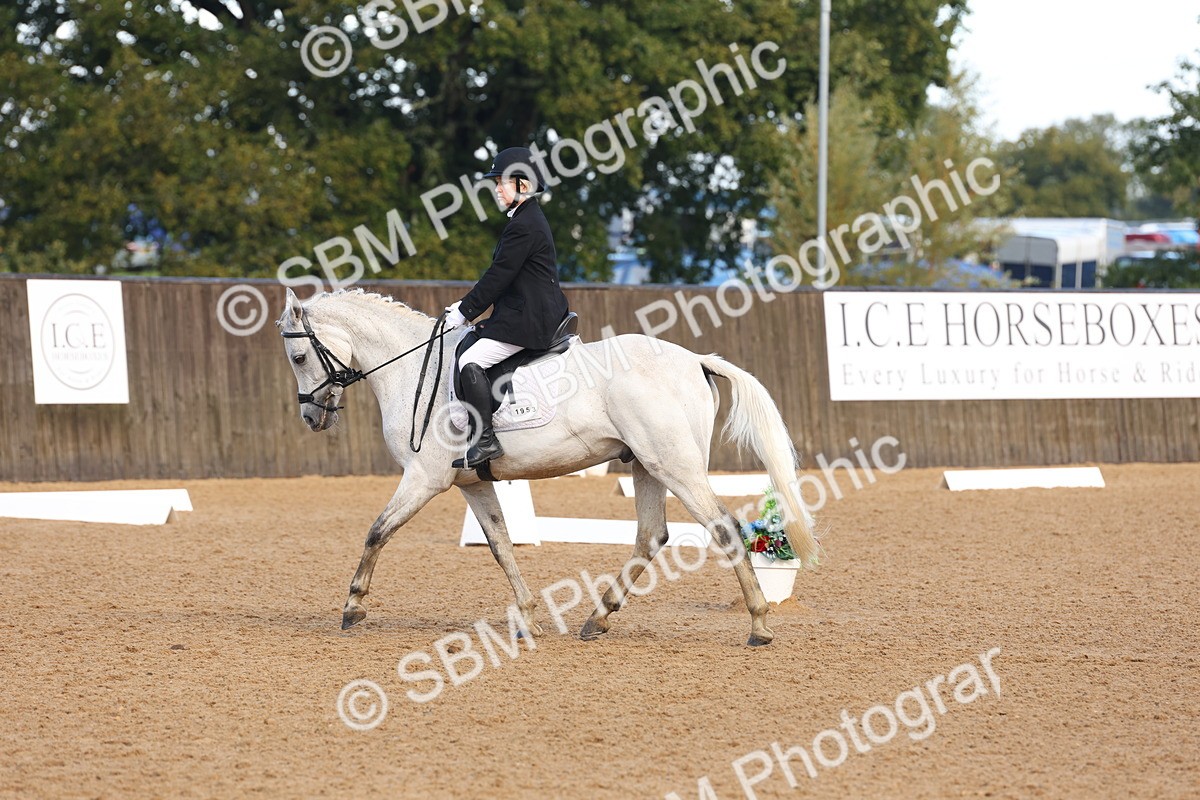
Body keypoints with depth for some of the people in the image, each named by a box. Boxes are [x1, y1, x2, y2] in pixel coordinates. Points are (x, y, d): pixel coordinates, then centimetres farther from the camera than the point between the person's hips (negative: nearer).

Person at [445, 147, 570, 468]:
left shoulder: (523, 225, -17)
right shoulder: (531, 218, 17)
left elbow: (499, 276, -17)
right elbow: (501, 274, 21)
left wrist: (464, 312, -8)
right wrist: (466, 305, 16)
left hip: (527, 318, -11)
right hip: (542, 313, 11)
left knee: (470, 361, -18)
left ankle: (486, 441, -21)